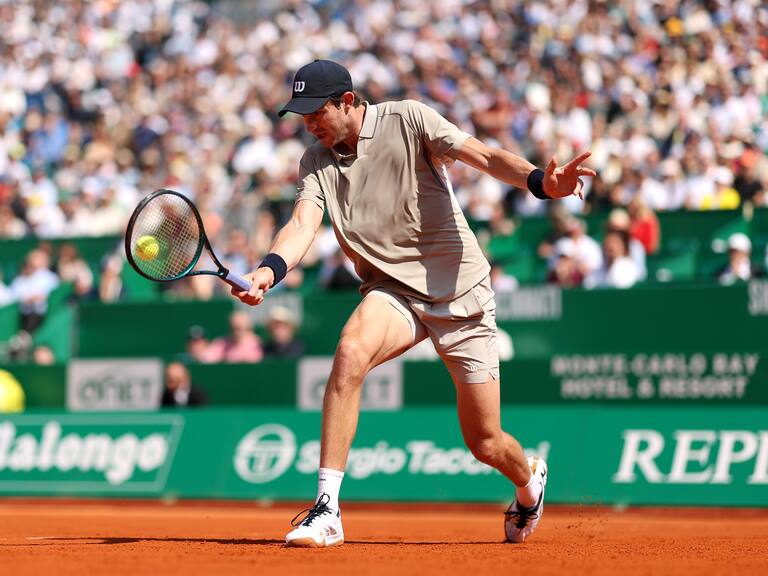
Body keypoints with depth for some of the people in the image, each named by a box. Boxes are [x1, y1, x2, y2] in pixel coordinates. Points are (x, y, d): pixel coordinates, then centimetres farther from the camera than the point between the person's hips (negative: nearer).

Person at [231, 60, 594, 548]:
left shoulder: (408, 120, -10)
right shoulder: (316, 162, 2)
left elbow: (485, 156, -20)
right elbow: (304, 224, -14)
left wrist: (542, 182, -40)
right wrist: (270, 270, -35)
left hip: (461, 292, -2)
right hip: (393, 292, 2)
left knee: (485, 442, 2)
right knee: (351, 350, -33)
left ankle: (530, 479, 41)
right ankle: (327, 510, -31)